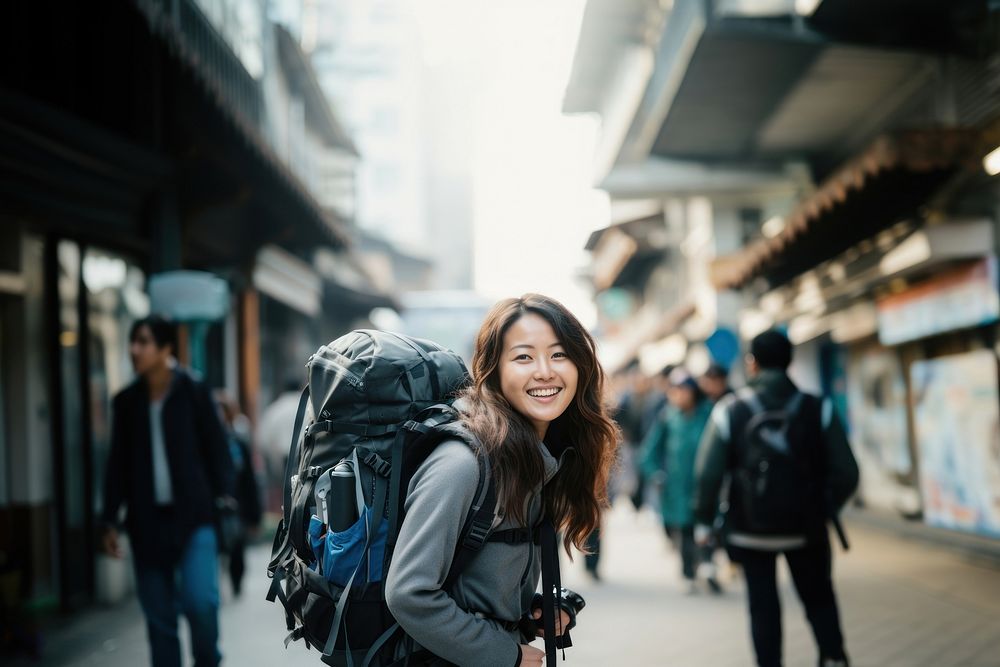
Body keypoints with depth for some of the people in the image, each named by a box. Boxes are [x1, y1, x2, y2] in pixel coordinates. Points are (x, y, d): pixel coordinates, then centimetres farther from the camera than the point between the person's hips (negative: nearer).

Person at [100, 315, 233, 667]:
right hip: (147, 521, 3)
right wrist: (110, 520, 8)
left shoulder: (193, 393, -1)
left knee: (199, 599, -16)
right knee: (158, 615, 4)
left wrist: (222, 496, -9)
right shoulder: (127, 401, 7)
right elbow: (118, 464, 11)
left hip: (193, 517, -3)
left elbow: (216, 449, 0)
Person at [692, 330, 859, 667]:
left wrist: (703, 520, -1)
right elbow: (846, 472, -9)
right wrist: (826, 508, 8)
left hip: (750, 529, -1)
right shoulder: (818, 410, -6)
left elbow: (708, 474, -14)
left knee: (763, 604, 11)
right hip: (806, 526, 1)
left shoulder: (730, 411, -9)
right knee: (819, 598, 19)